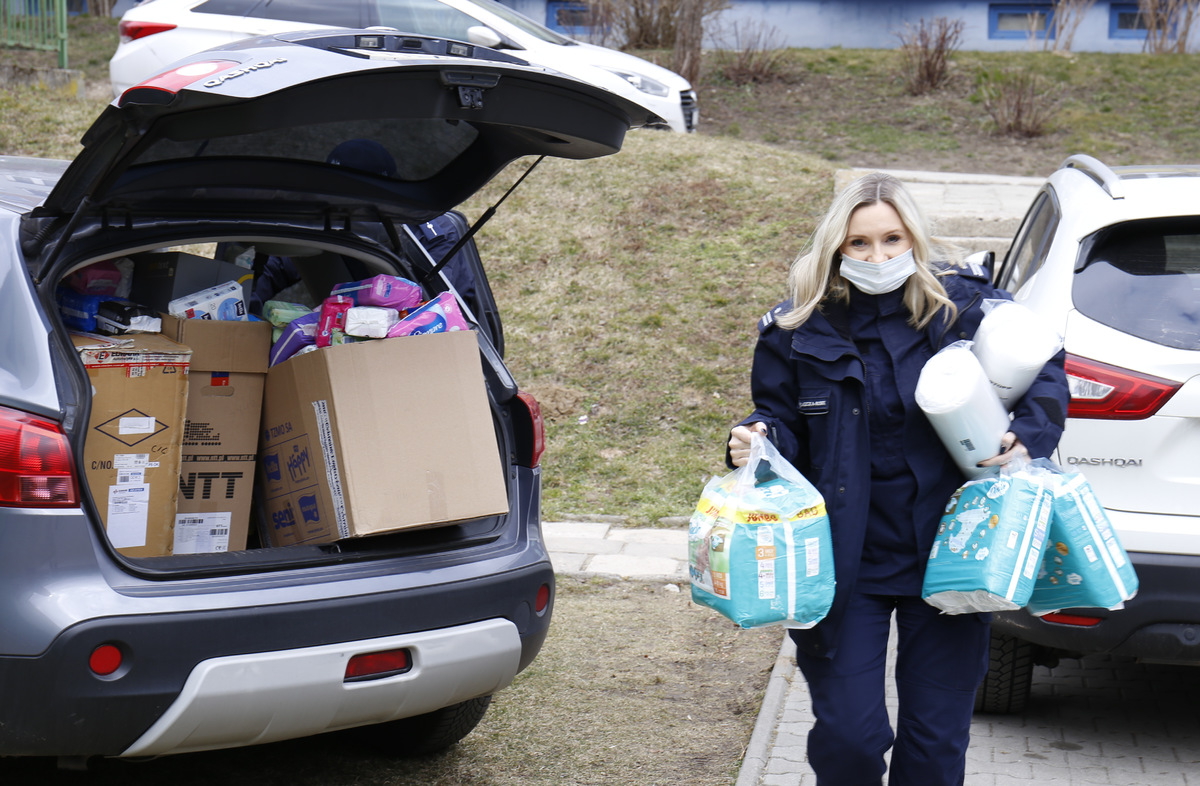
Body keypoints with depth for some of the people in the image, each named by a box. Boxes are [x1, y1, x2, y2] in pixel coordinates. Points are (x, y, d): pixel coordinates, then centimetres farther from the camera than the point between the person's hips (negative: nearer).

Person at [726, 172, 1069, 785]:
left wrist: (1027, 436, -11)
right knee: (848, 736, -2)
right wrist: (758, 441, -17)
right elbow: (785, 427, 6)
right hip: (844, 567, 0)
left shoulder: (966, 305, -3)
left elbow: (1043, 372, 7)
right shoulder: (799, 329, -2)